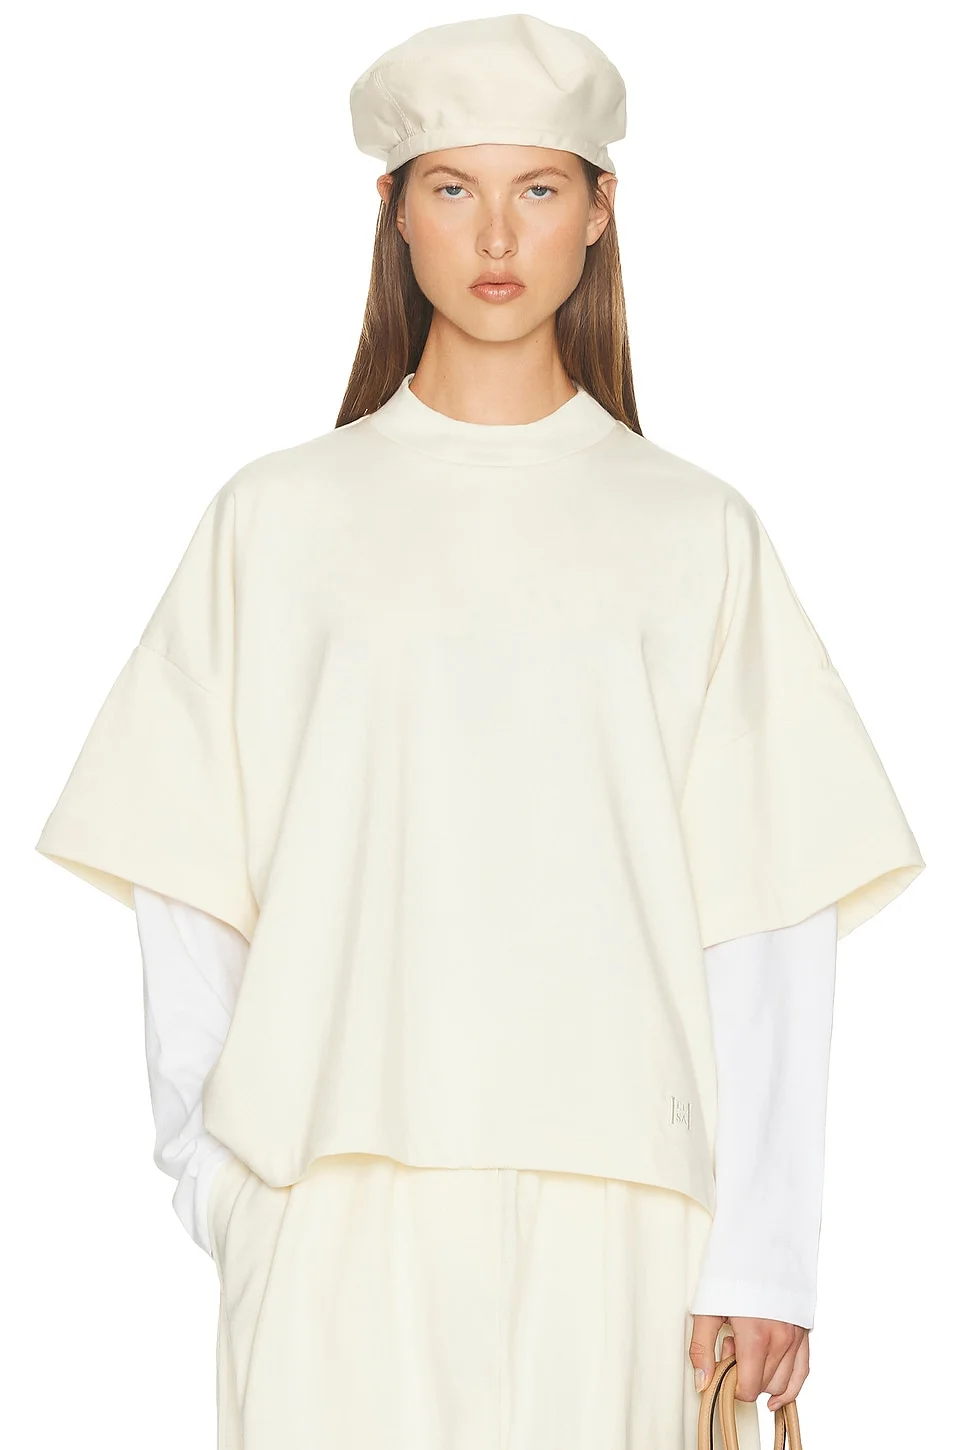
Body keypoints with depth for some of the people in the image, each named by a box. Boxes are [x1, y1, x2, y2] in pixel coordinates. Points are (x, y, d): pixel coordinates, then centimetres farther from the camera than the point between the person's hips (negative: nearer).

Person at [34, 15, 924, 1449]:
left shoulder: (696, 535, 6)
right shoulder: (278, 517, 8)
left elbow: (767, 923, 1)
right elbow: (189, 897, 7)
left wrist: (765, 1250, -4)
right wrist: (209, 1164, -2)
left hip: (607, 1211, 0)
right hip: (340, 1207, 0)